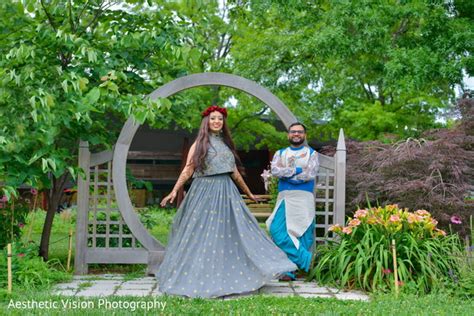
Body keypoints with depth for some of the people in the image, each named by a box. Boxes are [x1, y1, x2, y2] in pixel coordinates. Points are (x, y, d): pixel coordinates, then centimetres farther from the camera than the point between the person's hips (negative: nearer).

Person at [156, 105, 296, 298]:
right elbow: (188, 170, -5)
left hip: (226, 192, 5)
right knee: (202, 235, -2)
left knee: (232, 233, 3)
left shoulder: (226, 143, 14)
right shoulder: (200, 143, 1)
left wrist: (248, 192, 25)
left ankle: (230, 276, 12)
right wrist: (174, 191, -14)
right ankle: (198, 278, 8)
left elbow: (235, 172, 21)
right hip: (204, 192, -5)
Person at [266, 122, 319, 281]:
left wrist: (286, 174, -4)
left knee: (302, 233, -4)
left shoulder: (311, 153, 10)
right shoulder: (280, 153, 16)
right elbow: (275, 171, -4)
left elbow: (310, 174, -7)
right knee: (278, 231, -12)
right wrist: (297, 169, -10)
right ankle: (306, 260, -4)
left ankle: (291, 270, 5)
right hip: (284, 198, 2)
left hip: (304, 198, -2)